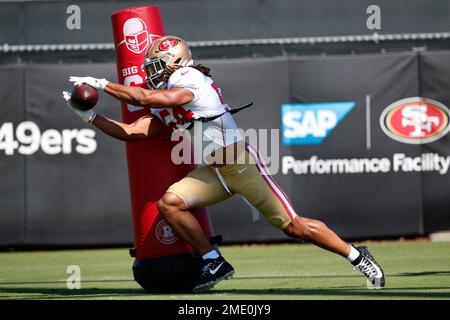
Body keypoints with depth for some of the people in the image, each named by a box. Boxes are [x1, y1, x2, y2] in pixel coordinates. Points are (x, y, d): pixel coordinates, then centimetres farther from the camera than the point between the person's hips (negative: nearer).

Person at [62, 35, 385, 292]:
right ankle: (215, 263, 0)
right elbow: (133, 132, 12)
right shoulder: (163, 108, 14)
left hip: (241, 164, -8)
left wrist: (102, 84, -11)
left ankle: (357, 255, 5)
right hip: (213, 171, 8)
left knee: (294, 226, -9)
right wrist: (90, 115, 7)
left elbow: (145, 97, -20)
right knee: (169, 203, -9)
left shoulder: (189, 80, -13)